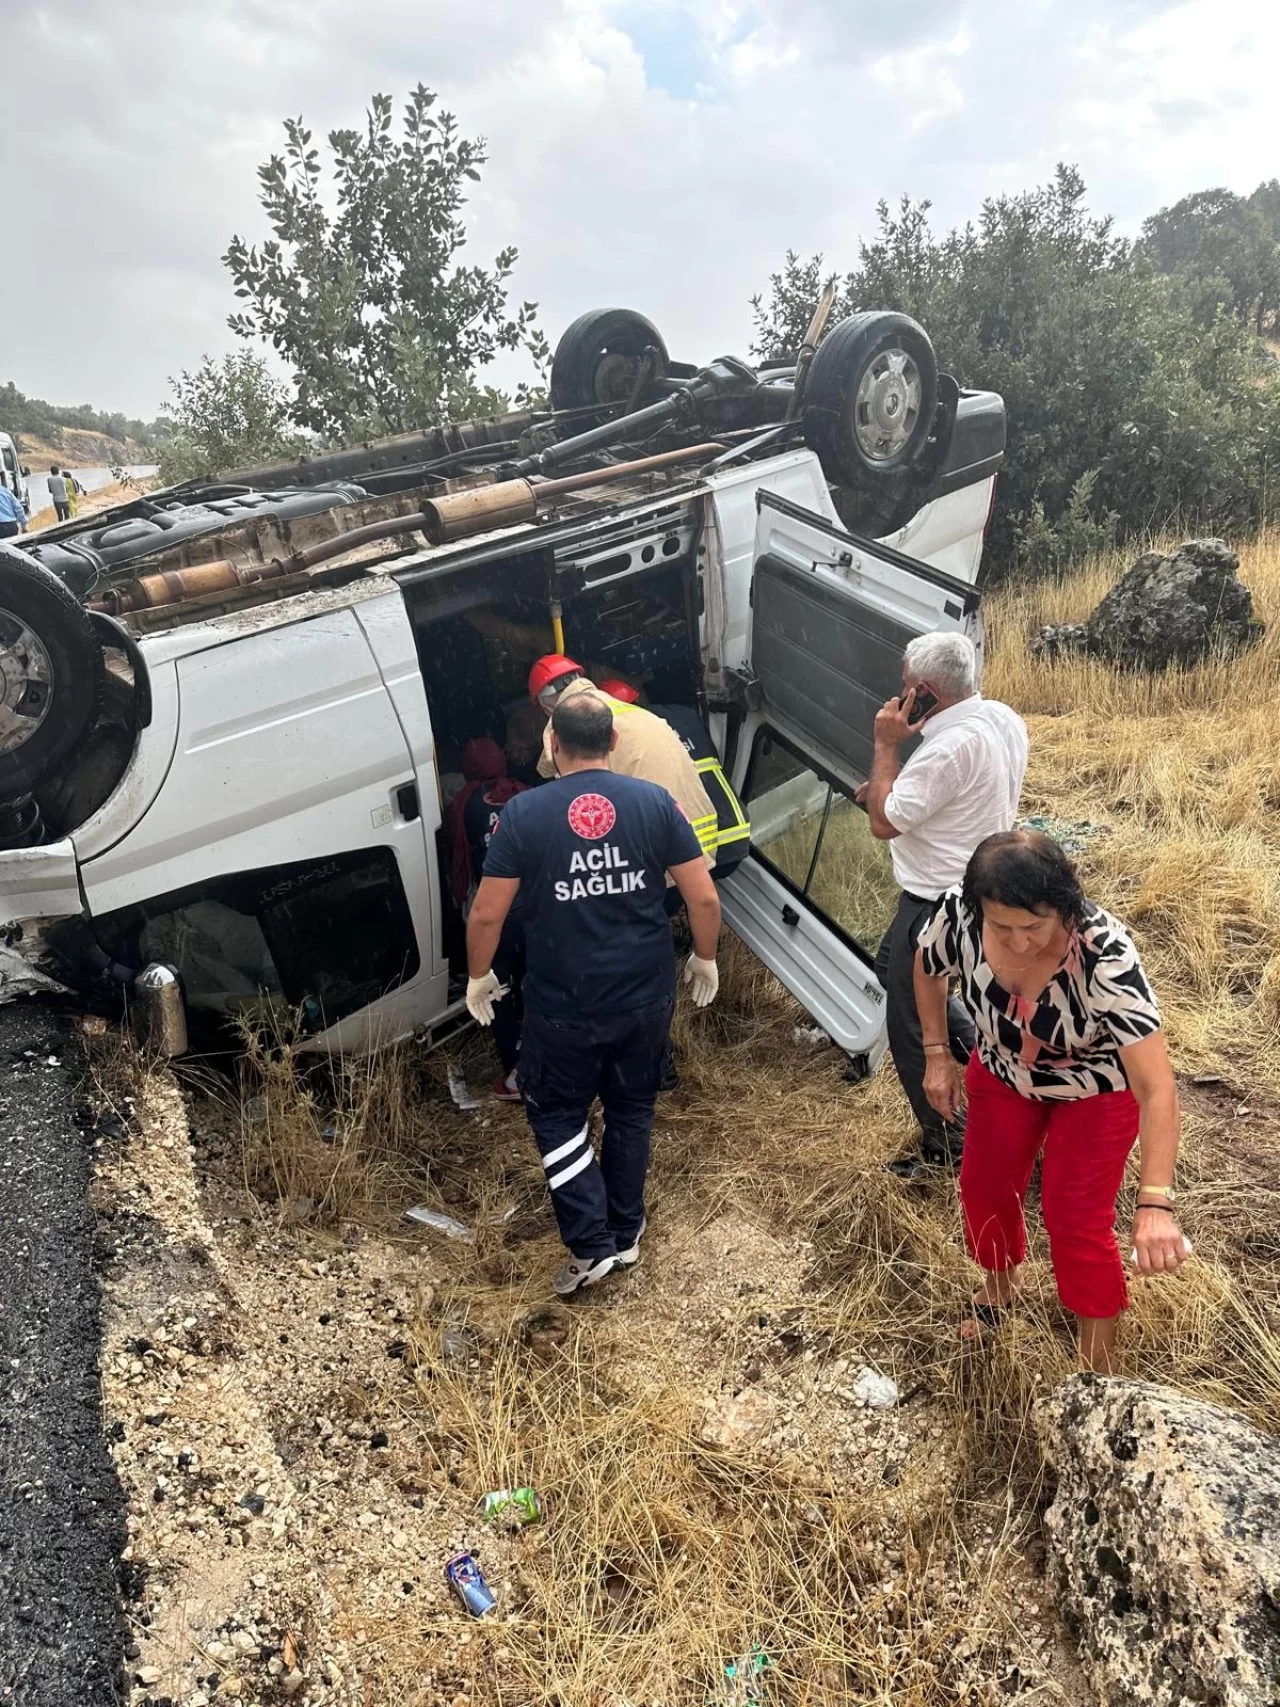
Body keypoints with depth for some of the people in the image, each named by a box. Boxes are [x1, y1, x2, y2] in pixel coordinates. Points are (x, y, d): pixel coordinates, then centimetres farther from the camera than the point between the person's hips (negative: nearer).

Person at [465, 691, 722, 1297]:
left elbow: (487, 914, -10)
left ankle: (591, 1244, 13)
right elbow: (704, 898, -6)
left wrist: (479, 976, 7)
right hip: (645, 998, 3)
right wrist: (705, 959, 11)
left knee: (557, 1114, 19)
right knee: (631, 1109, 23)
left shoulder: (524, 813, -12)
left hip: (562, 1007, -2)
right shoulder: (654, 801, -7)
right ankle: (626, 1231, 36)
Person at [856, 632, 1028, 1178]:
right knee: (891, 969, 28)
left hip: (938, 903, -10)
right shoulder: (1003, 719, 0)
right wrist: (893, 785, 3)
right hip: (976, 885, 10)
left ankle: (946, 1146, 21)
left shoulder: (950, 748, -30)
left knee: (910, 1028, 6)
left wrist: (886, 745, -16)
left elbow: (883, 823, -22)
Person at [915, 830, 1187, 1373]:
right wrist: (937, 1055, -6)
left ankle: (1098, 1374, 21)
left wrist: (1155, 1202, -51)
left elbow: (1156, 1088, -43)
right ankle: (999, 1285, 47)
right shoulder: (958, 913, -31)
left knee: (1077, 1221, -2)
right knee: (985, 1188, 15)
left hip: (1096, 1090, -4)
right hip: (1002, 1073, 4)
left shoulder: (1105, 954, -41)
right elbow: (928, 969, -6)